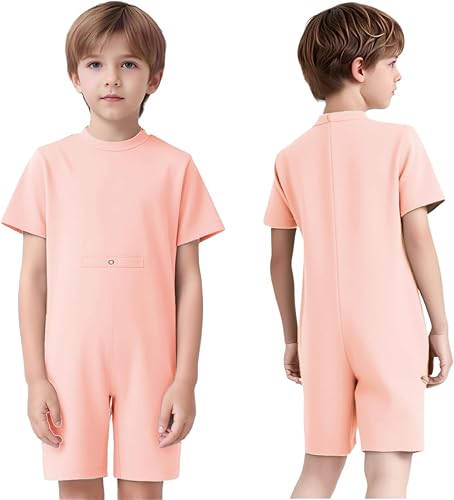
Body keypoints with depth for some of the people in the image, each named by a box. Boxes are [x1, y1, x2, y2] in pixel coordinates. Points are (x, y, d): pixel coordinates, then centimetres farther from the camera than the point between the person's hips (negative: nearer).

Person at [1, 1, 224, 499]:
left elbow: (188, 281, 1)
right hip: (71, 360, 0)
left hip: (149, 361, 0)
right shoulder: (50, 163, 1)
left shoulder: (174, 166, 1)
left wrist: (185, 378, -2)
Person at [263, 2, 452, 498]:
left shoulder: (292, 157, 5)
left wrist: (292, 338, 16)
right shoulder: (399, 141, -6)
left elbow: (279, 261, 6)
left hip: (322, 333, 4)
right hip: (390, 328, -4)